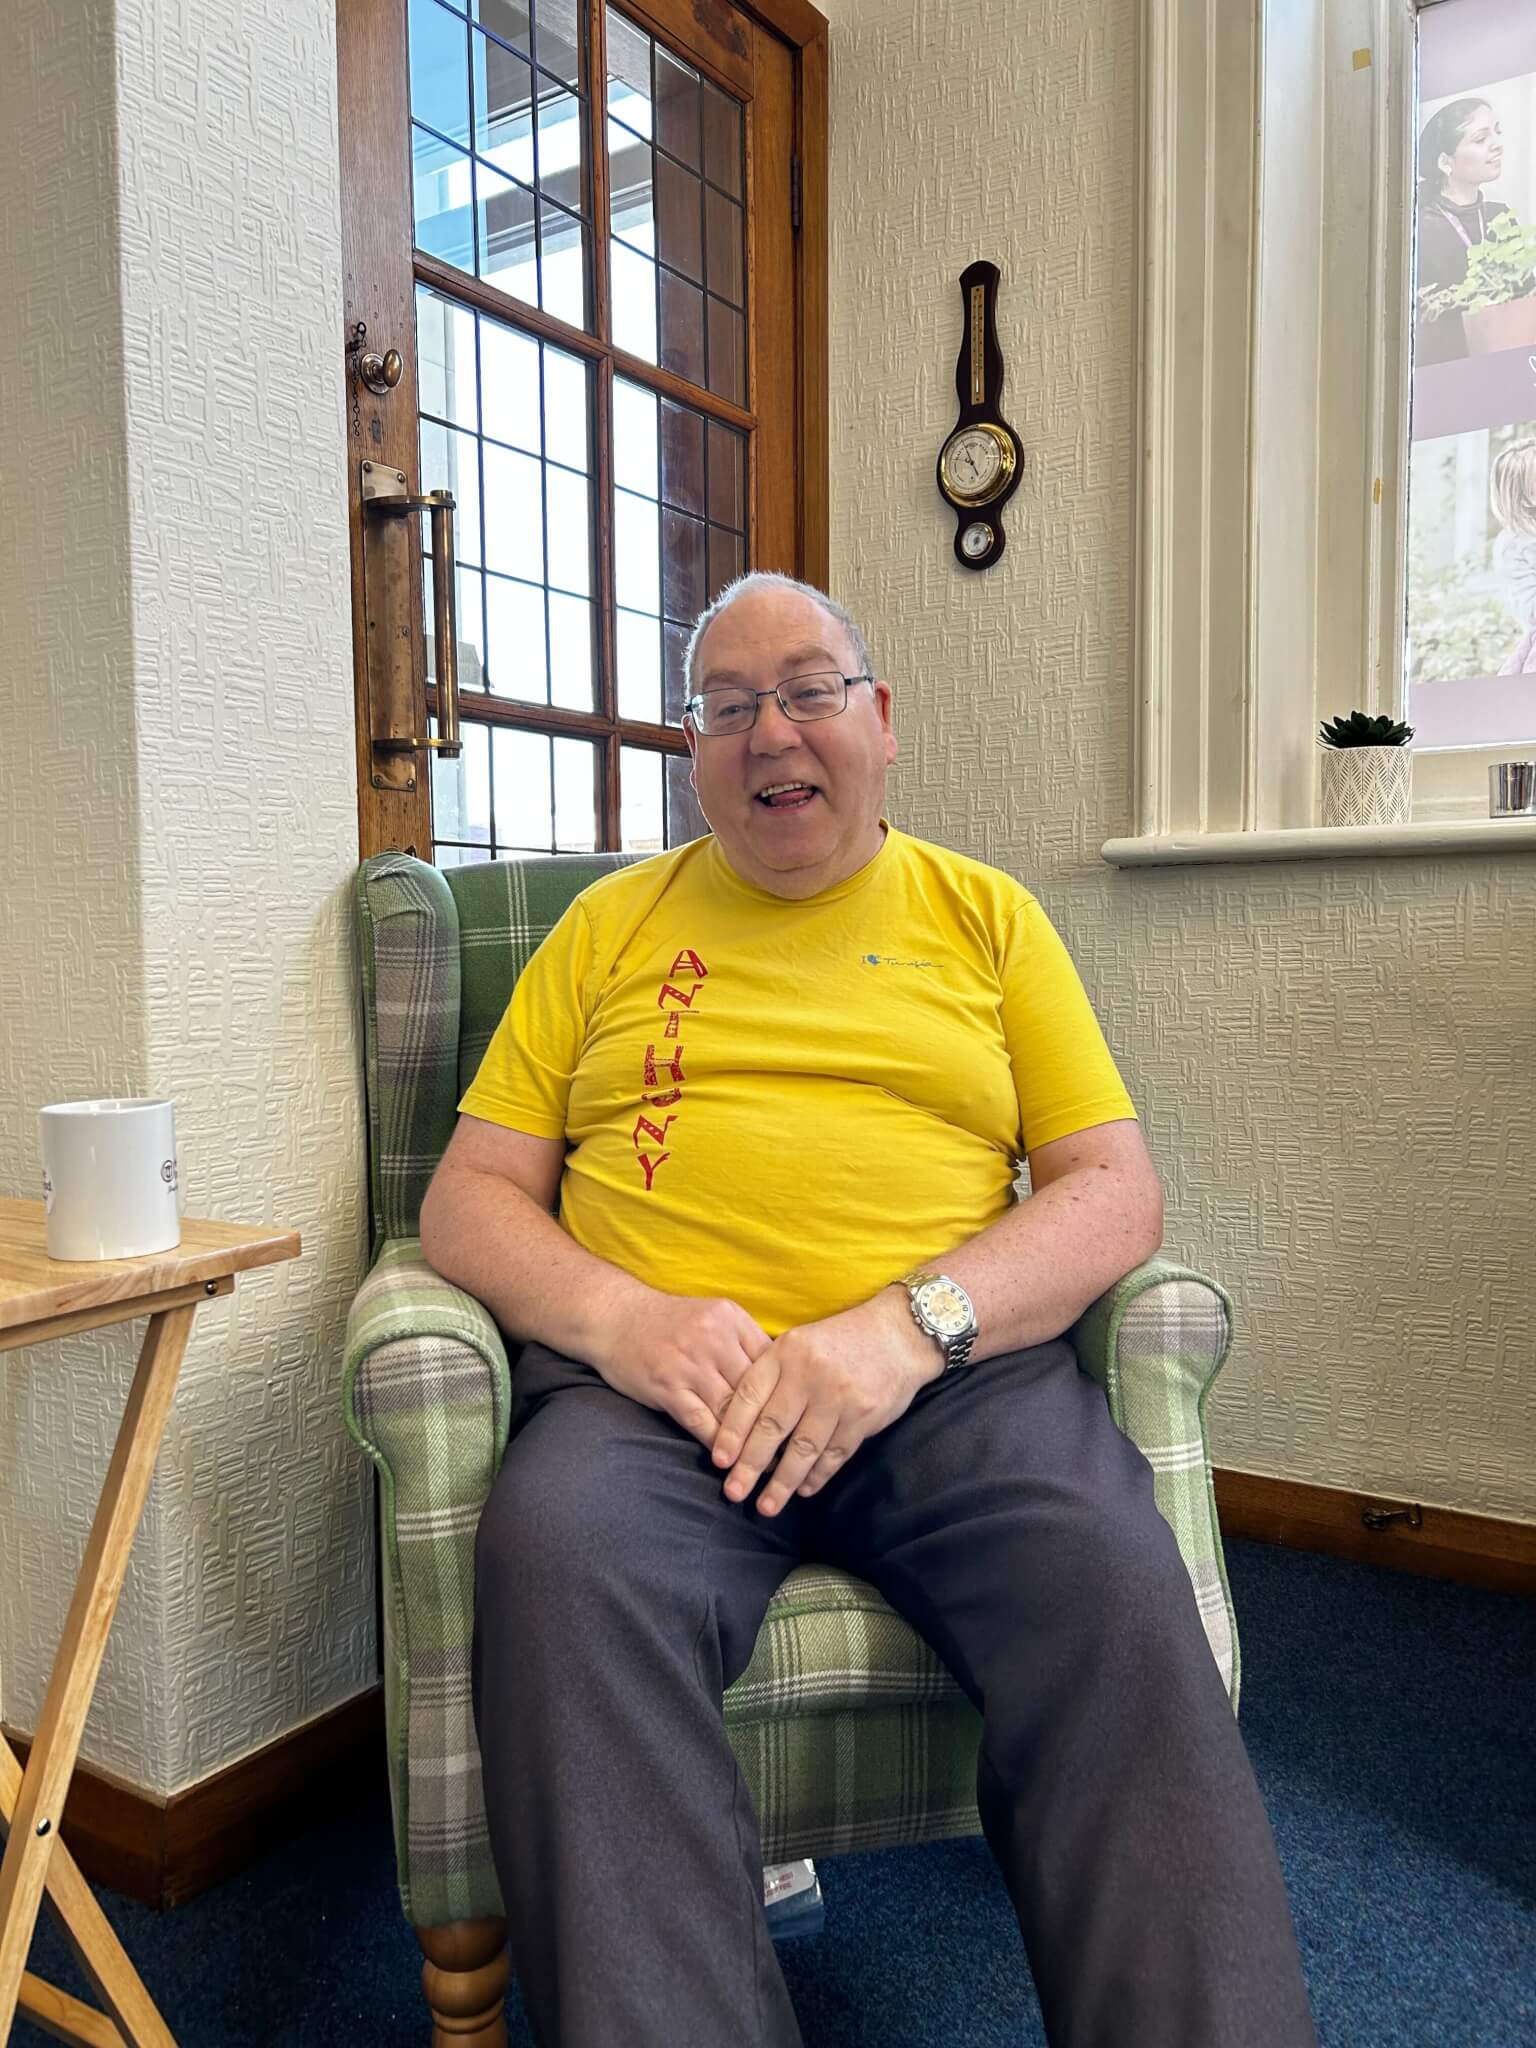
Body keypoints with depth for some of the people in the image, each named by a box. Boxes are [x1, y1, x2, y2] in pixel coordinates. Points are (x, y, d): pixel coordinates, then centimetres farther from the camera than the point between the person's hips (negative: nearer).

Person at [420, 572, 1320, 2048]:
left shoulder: (984, 915, 15)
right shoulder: (611, 923, 17)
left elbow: (1116, 1191, 7)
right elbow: (472, 1193, 12)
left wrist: (909, 1327, -12)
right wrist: (615, 1316, -10)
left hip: (960, 1372, 0)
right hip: (656, 1381, 1)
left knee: (1112, 1578, -30)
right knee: (555, 1556, -31)